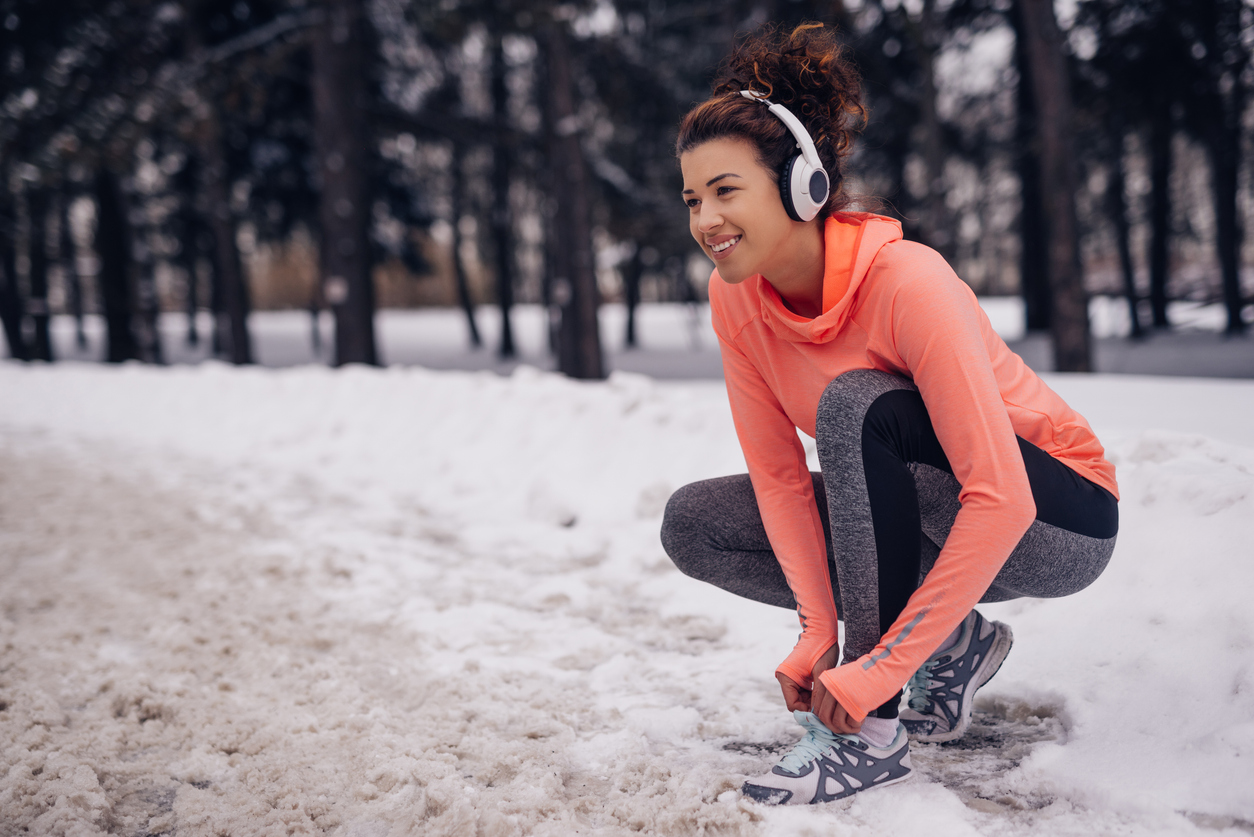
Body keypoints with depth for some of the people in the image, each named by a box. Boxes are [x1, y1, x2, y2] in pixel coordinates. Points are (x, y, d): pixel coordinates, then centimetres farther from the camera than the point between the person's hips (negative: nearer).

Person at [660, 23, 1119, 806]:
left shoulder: (907, 282, -30)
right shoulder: (735, 297, -11)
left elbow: (1001, 502, -33)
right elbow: (778, 472, -8)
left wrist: (877, 670, -33)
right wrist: (816, 633, -20)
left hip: (1055, 517, -7)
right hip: (919, 513, 7)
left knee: (857, 404, -33)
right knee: (693, 522, -6)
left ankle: (873, 730, -24)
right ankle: (950, 642, 2)